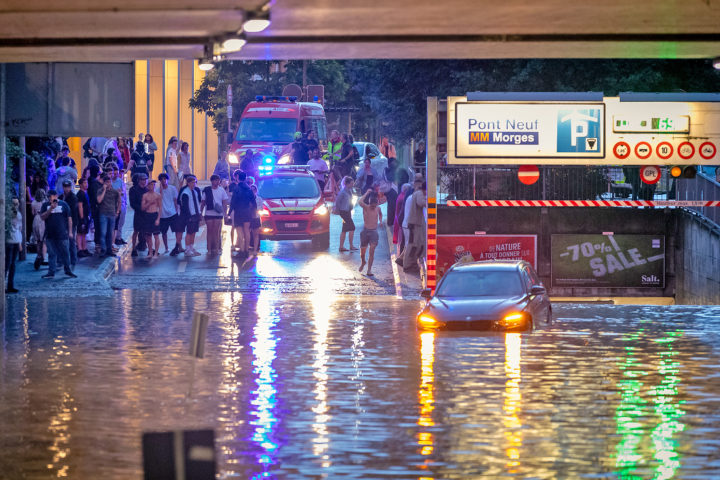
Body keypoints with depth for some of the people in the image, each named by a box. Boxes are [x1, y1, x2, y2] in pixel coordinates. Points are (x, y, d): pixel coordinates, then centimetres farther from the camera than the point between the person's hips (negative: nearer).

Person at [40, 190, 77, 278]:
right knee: (51, 254, 5)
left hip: (62, 234, -2)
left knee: (65, 253, 2)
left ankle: (68, 270, 15)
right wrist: (50, 209, -15)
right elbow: (42, 217, -2)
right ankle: (51, 272, 10)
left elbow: (69, 218, 5)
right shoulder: (45, 205, 8)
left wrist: (70, 231, 0)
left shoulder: (63, 204, 2)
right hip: (50, 234, 2)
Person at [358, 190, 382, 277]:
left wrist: (380, 220, 9)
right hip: (365, 231, -1)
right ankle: (362, 262, 41)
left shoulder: (378, 209, 3)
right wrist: (367, 193, -21)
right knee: (362, 250, 9)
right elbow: (361, 202, -30)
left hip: (374, 232, 1)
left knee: (372, 251, -11)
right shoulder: (365, 207, -8)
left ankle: (369, 270, -11)